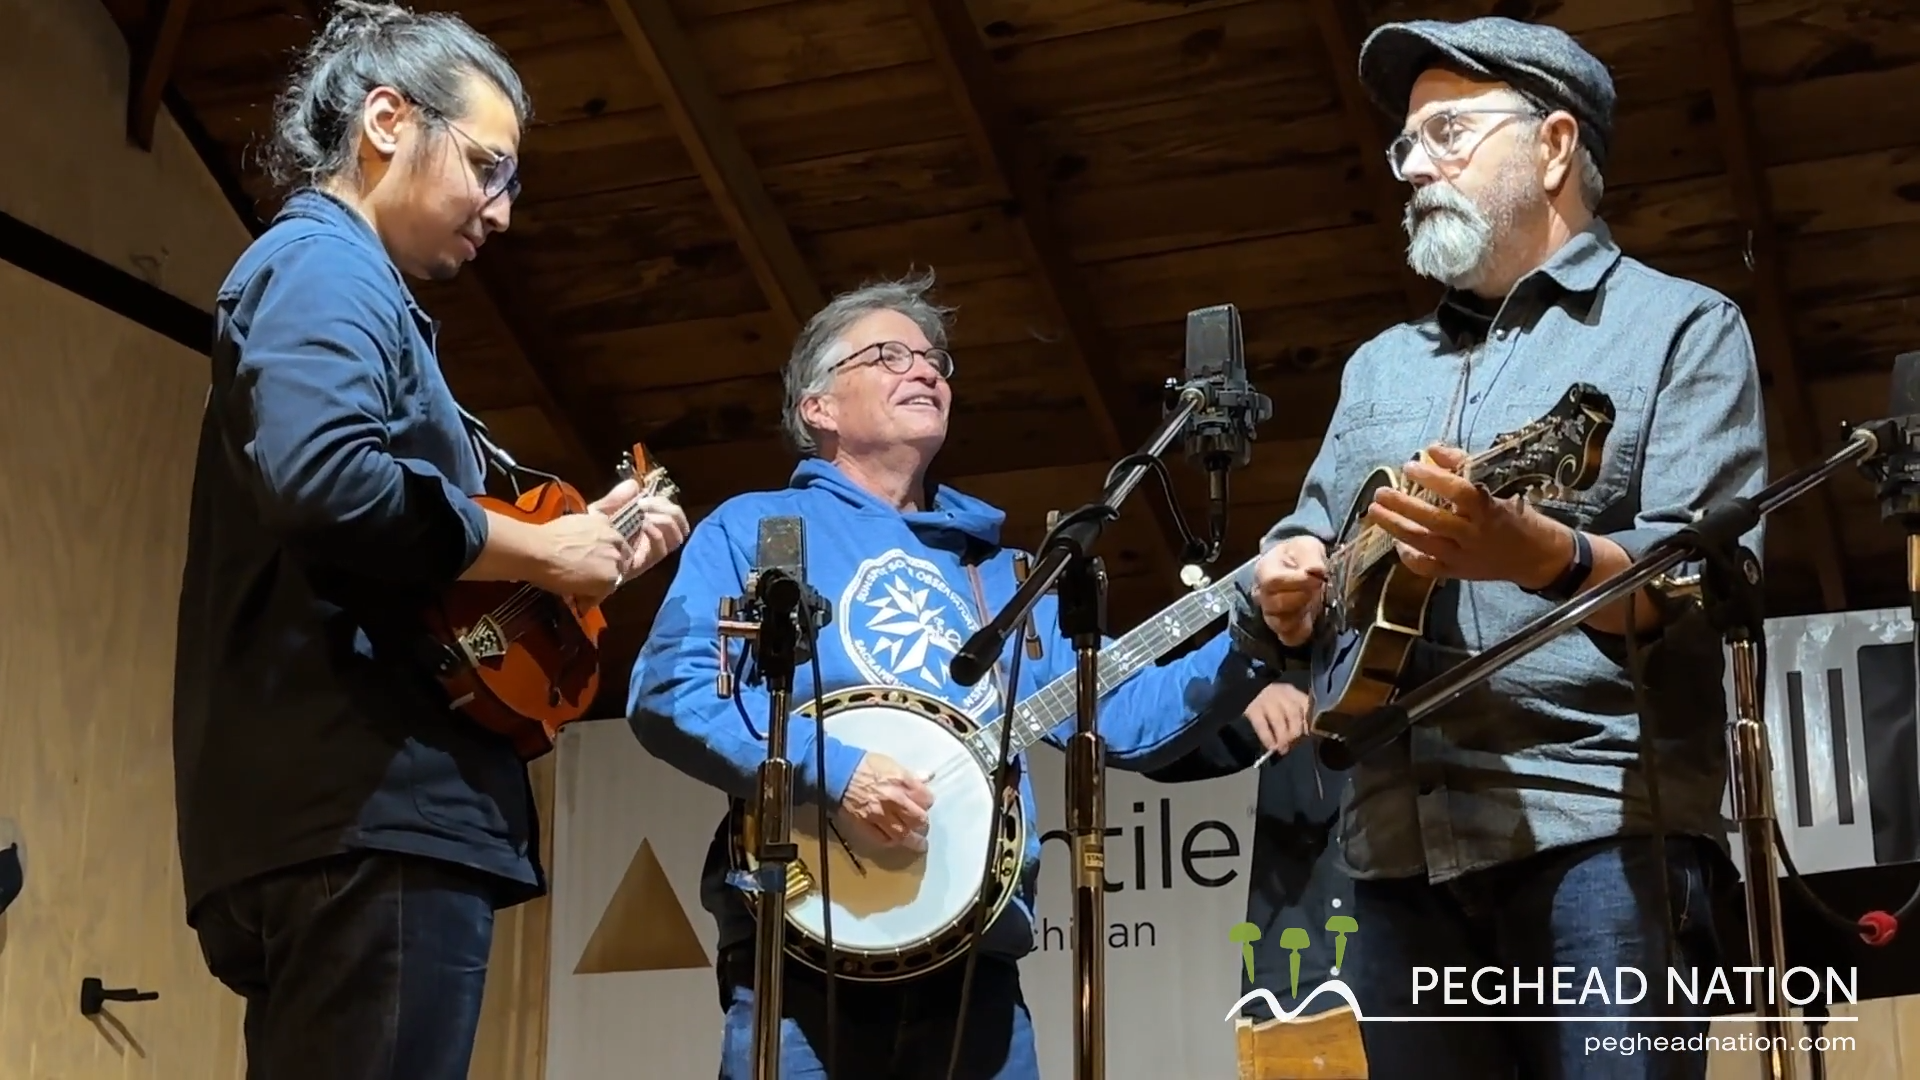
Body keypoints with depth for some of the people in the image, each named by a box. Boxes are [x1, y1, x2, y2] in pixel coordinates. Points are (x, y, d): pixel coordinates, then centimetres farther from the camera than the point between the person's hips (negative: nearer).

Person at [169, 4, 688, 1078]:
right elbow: (321, 481, -24)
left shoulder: (341, 280, 28)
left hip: (354, 808, 10)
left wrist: (588, 546, 22)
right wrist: (542, 551, -12)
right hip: (367, 809, -10)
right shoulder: (323, 263, -3)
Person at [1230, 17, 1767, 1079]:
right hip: (1399, 838, 5)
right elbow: (1299, 558, 21)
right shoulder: (1380, 366, 23)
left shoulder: (1679, 325, 5)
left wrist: (1538, 553, -28)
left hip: (1601, 825, -5)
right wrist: (1282, 584, -4)